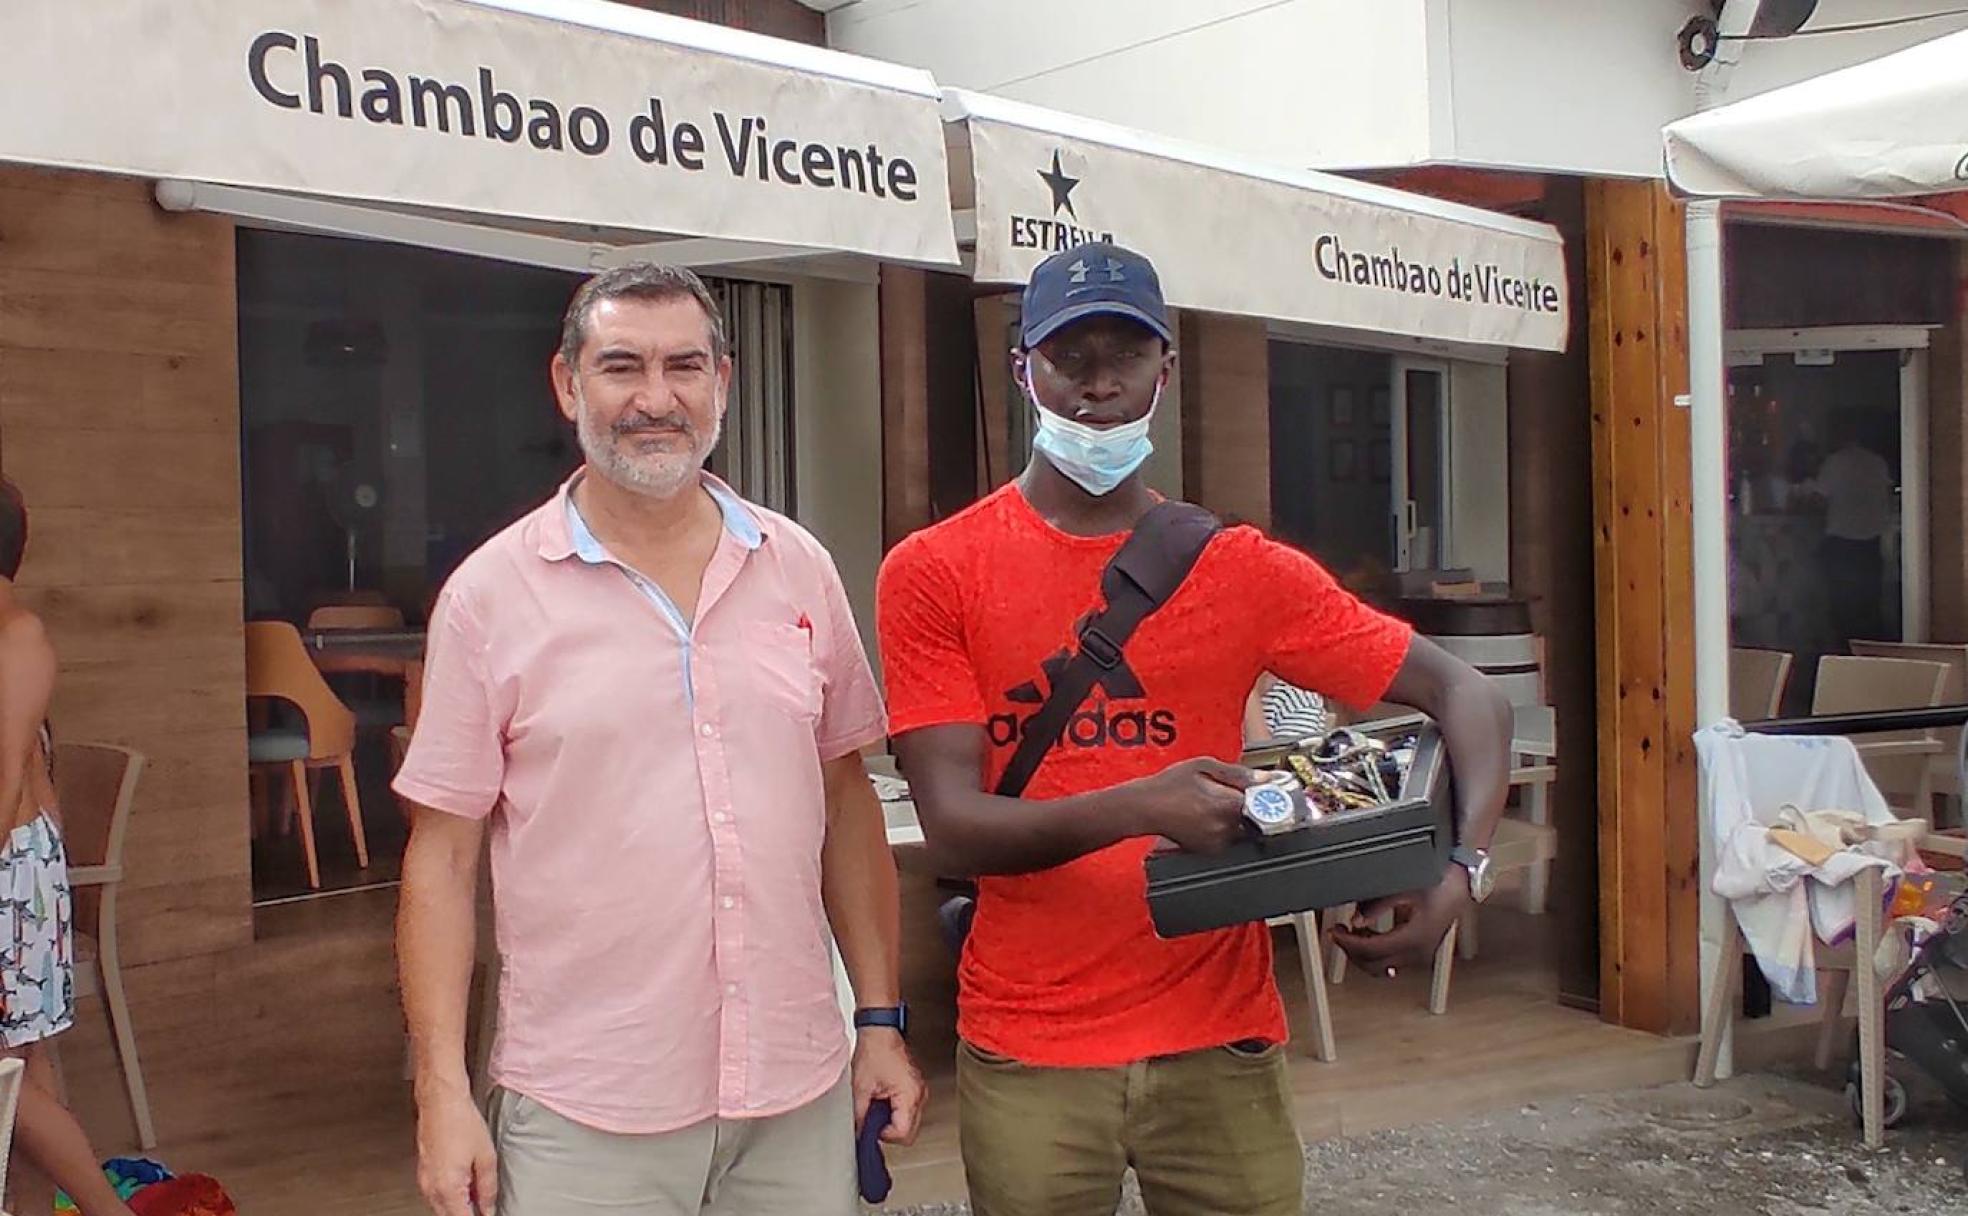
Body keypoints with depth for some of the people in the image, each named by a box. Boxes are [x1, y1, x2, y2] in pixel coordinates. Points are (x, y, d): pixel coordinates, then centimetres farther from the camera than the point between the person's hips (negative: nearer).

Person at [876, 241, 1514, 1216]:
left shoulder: (1243, 568, 1)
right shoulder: (934, 573, -3)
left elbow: (1463, 695, 4)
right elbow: (953, 830, -11)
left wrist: (1459, 869, -13)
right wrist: (1142, 807, -27)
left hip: (1220, 1036, 2)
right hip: (1028, 1055, -1)